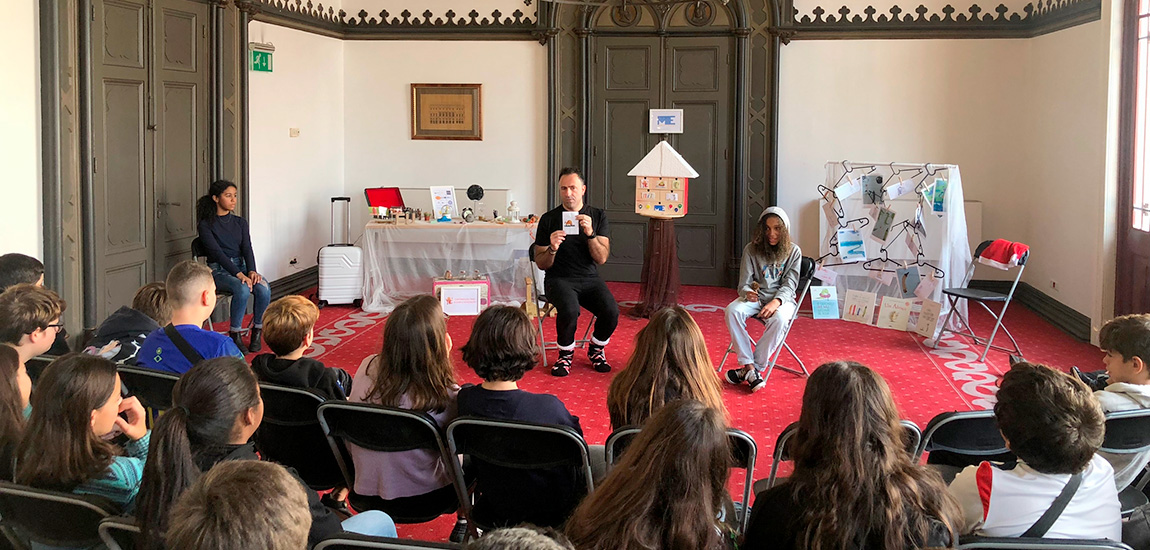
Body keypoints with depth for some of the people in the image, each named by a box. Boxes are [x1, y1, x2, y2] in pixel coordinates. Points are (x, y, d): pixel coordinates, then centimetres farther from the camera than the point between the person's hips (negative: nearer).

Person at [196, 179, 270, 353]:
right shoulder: (206, 225, -4)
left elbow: (247, 248, 2)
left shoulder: (240, 223, 13)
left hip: (241, 266, 5)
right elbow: (217, 252, -14)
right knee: (243, 289, -36)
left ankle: (257, 330, -9)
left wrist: (252, 271, -19)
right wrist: (239, 274, -26)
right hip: (218, 270, -5)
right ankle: (235, 334, -20)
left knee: (264, 288, -27)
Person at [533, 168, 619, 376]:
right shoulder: (549, 219, 4)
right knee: (569, 311, -34)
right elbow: (541, 264, 4)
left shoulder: (598, 216, 7)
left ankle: (595, 350, 6)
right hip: (559, 279, -2)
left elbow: (602, 258, -3)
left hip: (590, 279, 2)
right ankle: (566, 354, -4)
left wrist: (590, 233, -18)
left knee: (611, 312, -26)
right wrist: (552, 249, -17)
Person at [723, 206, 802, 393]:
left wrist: (776, 302, -26)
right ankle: (750, 367, -31)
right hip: (756, 298, 2)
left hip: (782, 299, -2)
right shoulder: (751, 250, 2)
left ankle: (753, 368, -27)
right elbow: (744, 283, -1)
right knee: (732, 310, -31)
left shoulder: (793, 252, 1)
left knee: (779, 319, -37)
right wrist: (748, 293, -26)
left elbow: (789, 285, -6)